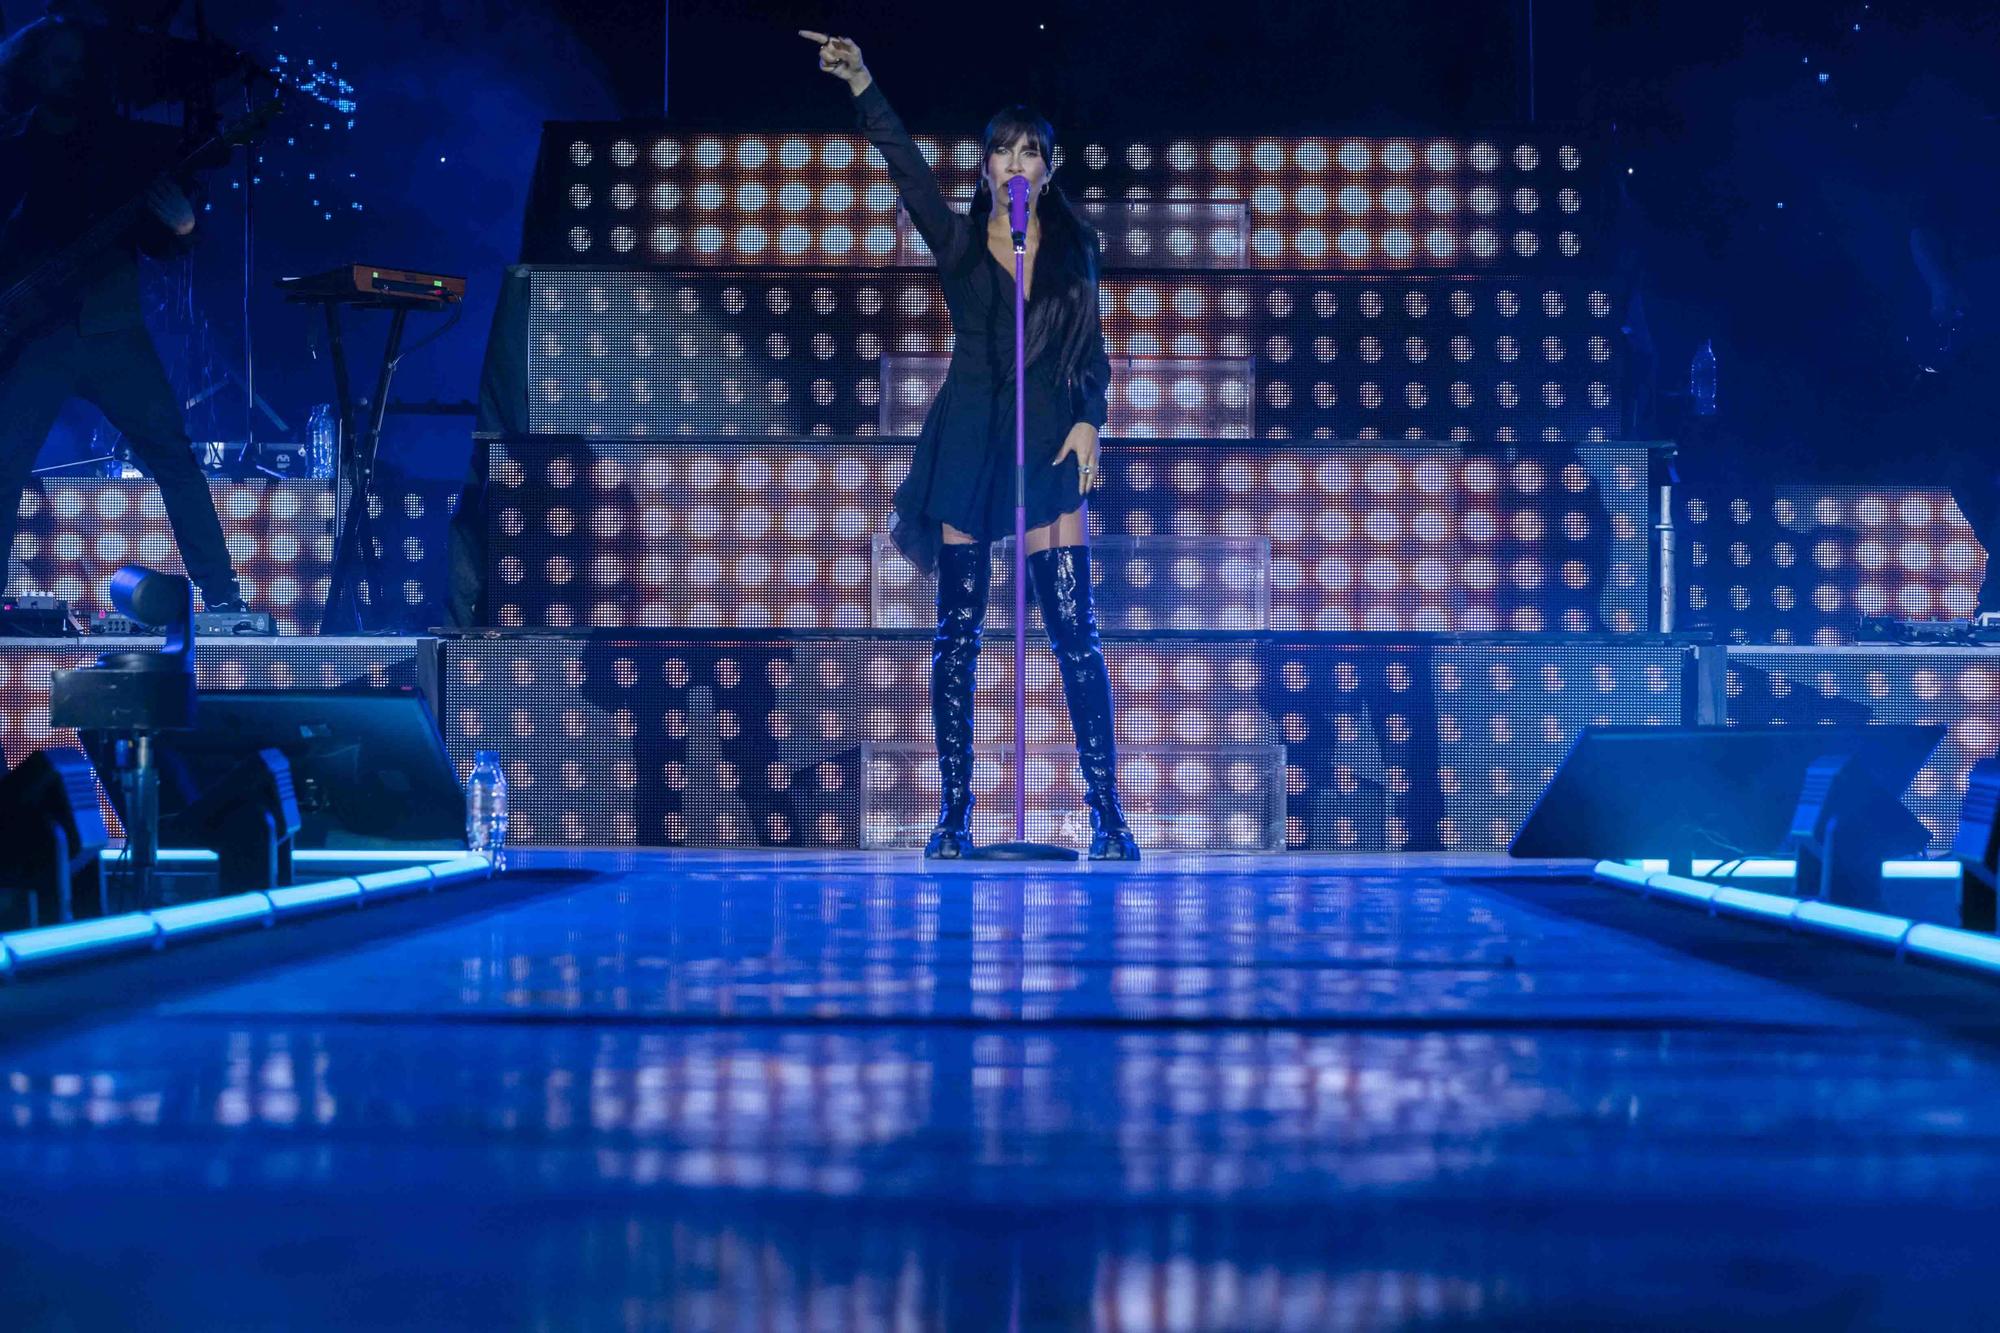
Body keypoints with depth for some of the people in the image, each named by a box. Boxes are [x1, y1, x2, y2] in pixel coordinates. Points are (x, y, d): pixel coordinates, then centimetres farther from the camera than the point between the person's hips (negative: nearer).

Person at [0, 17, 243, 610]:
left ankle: (222, 597, -4)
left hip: (111, 329, 1)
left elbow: (157, 246, 12)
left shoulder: (122, 144, 12)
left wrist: (180, 228, -10)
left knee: (170, 449, -6)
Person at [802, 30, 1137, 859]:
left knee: (1074, 630, -6)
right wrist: (861, 84, -20)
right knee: (958, 631, 1)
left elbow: (1092, 350, 10)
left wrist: (1088, 421, -7)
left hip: (1049, 444, 0)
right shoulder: (957, 240, 6)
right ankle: (954, 814, 6)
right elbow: (904, 162, -7)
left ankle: (1108, 814, -2)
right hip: (966, 440, 0)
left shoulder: (1073, 249, 10)